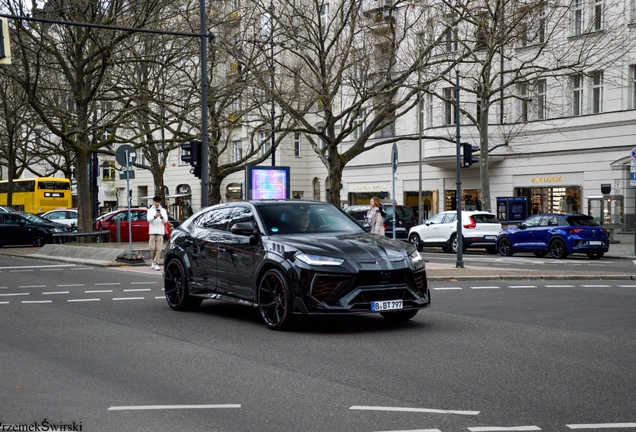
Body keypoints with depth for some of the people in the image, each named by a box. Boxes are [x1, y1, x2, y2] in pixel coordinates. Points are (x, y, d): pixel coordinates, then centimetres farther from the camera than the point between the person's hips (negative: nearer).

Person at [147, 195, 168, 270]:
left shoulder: (163, 210, 9)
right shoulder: (150, 210, 8)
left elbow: (165, 220, -2)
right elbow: (149, 219, -8)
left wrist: (161, 216, -24)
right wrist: (155, 216, -28)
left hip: (160, 232, 0)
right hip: (152, 231, 0)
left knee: (159, 249, -7)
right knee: (152, 248, -2)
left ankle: (156, 264, -6)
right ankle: (153, 261, 18)